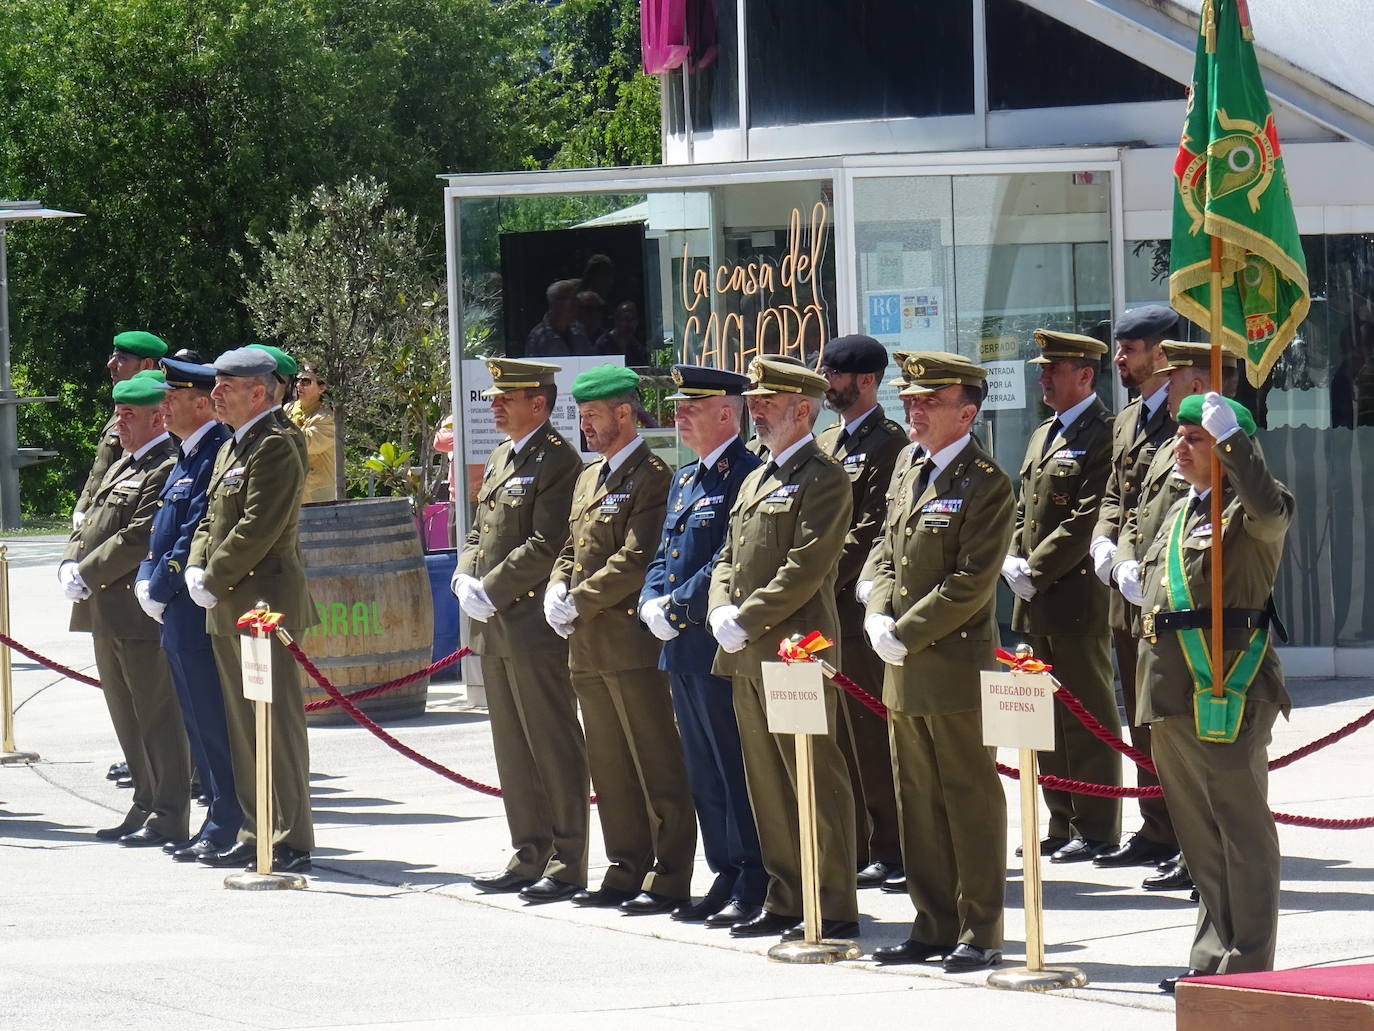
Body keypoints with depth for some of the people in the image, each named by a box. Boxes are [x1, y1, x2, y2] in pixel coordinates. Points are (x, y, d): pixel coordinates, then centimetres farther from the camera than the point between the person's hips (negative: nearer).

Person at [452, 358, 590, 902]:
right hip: (494, 626, 9)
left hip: (535, 626, -9)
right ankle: (530, 857, 19)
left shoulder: (559, 461, -12)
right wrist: (466, 579, 4)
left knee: (554, 749, -4)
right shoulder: (499, 459, 18)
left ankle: (567, 864, -1)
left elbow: (546, 545, -19)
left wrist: (491, 591, -18)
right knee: (513, 749, 12)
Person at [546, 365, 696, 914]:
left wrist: (579, 601, -15)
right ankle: (627, 872, 18)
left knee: (657, 767, -5)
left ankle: (669, 879, -3)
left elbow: (635, 560, -18)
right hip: (588, 644, 9)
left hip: (631, 639, -9)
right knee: (609, 767, 12)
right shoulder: (588, 480, 19)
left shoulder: (651, 478, -10)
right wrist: (557, 589, 2)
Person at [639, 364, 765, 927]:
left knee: (735, 768, -6)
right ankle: (726, 877, 17)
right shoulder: (683, 480, 18)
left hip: (720, 646, -9)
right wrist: (652, 602, 2)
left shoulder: (746, 476, -11)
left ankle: (752, 885, -2)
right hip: (681, 648, 9)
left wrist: (679, 605, -17)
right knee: (704, 770, 11)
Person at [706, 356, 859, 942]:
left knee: (816, 781, -6)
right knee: (766, 783, 11)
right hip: (746, 656, 9)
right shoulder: (755, 482, 21)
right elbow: (728, 558, 21)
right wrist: (720, 612, 2)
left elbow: (806, 567, -17)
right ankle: (784, 901, 16)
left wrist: (746, 621, -17)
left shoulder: (823, 478, -8)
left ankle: (834, 909, -5)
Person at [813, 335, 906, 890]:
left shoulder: (889, 444, -9)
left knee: (871, 733, -5)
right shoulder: (824, 444, 19)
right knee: (837, 736, 9)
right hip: (821, 614, 8)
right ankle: (853, 845, 15)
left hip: (858, 610, -8)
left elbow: (870, 531, -16)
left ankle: (888, 850, 0)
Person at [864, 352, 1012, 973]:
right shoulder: (907, 472, 14)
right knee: (917, 798, 12)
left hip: (956, 664, -8)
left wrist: (907, 634, -16)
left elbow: (971, 582, -17)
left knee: (971, 799, -2)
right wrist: (878, 616, 1)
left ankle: (981, 934, 2)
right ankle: (933, 926, 19)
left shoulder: (986, 483, -12)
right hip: (904, 667, 8)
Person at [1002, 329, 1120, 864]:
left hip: (1076, 598, -9)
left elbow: (1087, 519, -17)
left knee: (1088, 715, -4)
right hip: (1036, 599, 9)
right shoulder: (1043, 436, 19)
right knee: (1050, 716, 11)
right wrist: (1014, 562, 5)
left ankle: (1097, 828, 1)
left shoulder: (1103, 435, -11)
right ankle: (1063, 825, 17)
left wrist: (1037, 573, -16)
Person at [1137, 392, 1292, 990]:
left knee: (1242, 830, -4)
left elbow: (1270, 511, -32)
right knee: (1199, 834, 14)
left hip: (1225, 693, -9)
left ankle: (1247, 965, -1)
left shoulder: (1245, 509, -6)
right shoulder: (1180, 510, 20)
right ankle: (1213, 958, 21)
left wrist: (1230, 437, -32)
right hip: (1172, 693, 9)